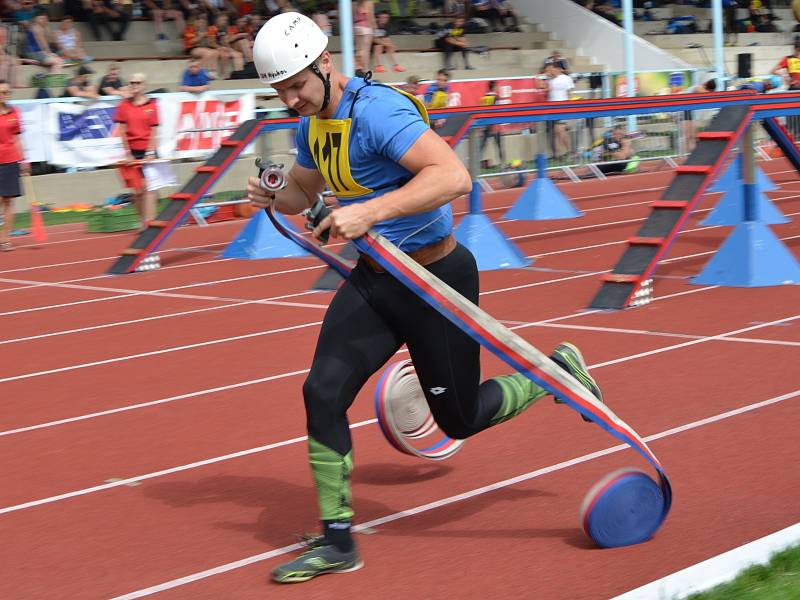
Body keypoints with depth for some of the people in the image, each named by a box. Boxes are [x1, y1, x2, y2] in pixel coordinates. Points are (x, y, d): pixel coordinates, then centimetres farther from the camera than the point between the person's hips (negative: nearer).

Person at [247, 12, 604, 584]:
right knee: (322, 393, -5)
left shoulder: (376, 111, -25)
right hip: (373, 280, 8)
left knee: (460, 418, 6)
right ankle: (338, 543, 6)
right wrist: (273, 196, -1)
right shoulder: (314, 124, 4)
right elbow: (301, 193, 22)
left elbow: (454, 175, -36)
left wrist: (368, 213, -41)